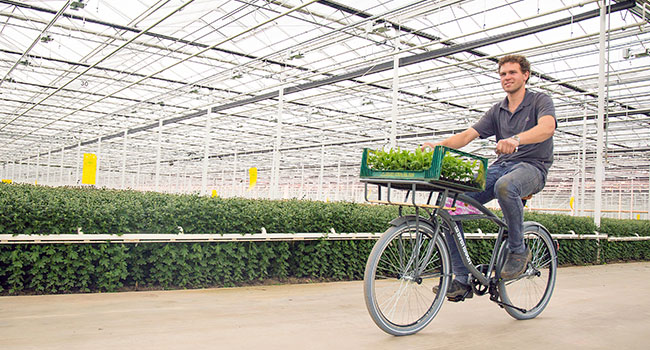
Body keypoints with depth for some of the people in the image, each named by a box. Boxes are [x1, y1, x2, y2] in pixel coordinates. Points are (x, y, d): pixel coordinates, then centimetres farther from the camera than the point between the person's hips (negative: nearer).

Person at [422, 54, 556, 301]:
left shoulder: (540, 101, 3)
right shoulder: (497, 111, 18)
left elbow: (547, 127, -20)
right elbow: (467, 135, 7)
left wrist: (516, 139, -41)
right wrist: (437, 146, -12)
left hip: (531, 167, -5)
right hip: (500, 167, 5)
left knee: (505, 186, -43)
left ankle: (518, 250, -17)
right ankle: (462, 281, -12)